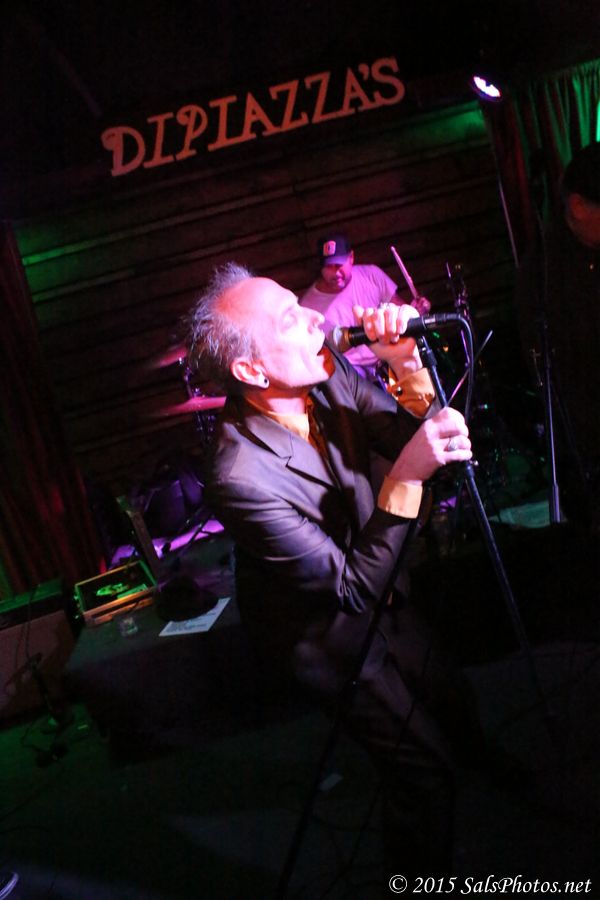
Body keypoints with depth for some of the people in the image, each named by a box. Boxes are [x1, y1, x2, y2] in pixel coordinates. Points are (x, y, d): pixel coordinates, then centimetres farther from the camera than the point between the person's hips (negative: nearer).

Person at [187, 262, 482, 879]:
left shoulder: (326, 376, -18)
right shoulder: (241, 480, -38)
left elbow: (414, 437, -10)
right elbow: (353, 586, -31)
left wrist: (406, 363, -28)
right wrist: (407, 475, -39)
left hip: (375, 597, 7)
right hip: (327, 634, -7)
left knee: (456, 717, 24)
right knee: (425, 764, 6)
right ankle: (423, 879, 37)